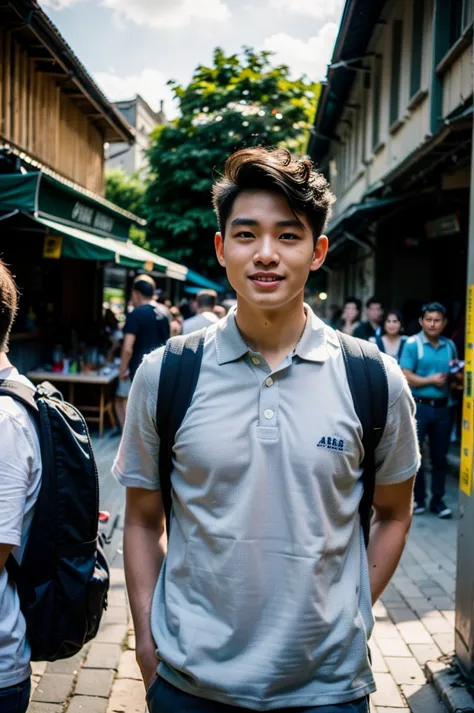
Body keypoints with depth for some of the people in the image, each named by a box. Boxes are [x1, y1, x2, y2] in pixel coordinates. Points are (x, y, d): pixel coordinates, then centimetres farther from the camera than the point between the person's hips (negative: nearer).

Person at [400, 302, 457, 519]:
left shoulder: (450, 345, 9)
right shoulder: (413, 344, -7)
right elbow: (405, 377, -12)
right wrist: (431, 380, -17)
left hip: (443, 407, 4)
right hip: (419, 406, -4)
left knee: (440, 456, 10)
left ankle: (437, 500, 20)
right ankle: (418, 499, 17)